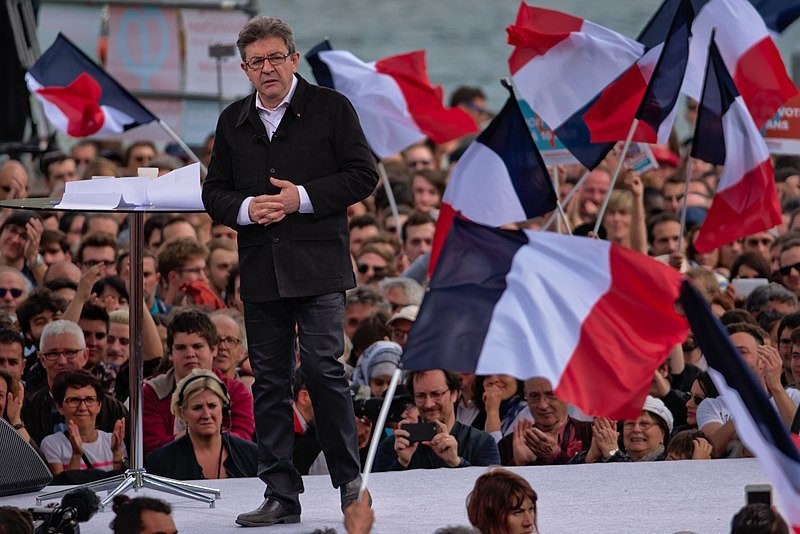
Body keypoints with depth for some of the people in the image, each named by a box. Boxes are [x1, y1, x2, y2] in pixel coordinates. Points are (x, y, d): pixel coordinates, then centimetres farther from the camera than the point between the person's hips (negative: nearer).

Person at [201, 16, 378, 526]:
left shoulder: (331, 108, 1)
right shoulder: (233, 121, 14)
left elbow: (363, 175, -3)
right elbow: (215, 192, 16)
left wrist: (302, 198, -14)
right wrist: (245, 209, -6)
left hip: (318, 267, -4)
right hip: (260, 270, 4)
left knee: (323, 367, -11)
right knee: (270, 381, 4)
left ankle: (349, 478, 5)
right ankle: (281, 494, 8)